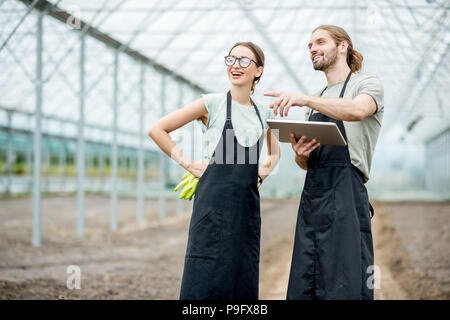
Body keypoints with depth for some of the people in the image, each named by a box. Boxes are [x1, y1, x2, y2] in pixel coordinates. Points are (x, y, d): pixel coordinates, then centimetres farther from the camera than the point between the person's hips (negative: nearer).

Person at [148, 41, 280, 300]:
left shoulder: (264, 114, 13)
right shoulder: (213, 104, 0)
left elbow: (275, 153, 32)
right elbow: (158, 129, 1)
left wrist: (265, 171, 12)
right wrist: (187, 163, -3)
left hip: (248, 203, 5)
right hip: (214, 202, -5)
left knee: (244, 283, 4)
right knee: (206, 281, -10)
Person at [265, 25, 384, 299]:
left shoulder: (367, 84, 5)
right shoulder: (317, 99, 26)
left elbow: (358, 111, -21)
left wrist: (304, 99, -30)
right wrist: (300, 154, -1)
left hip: (345, 192, -7)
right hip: (311, 195, 7)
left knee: (343, 286, -11)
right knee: (303, 287, 2)